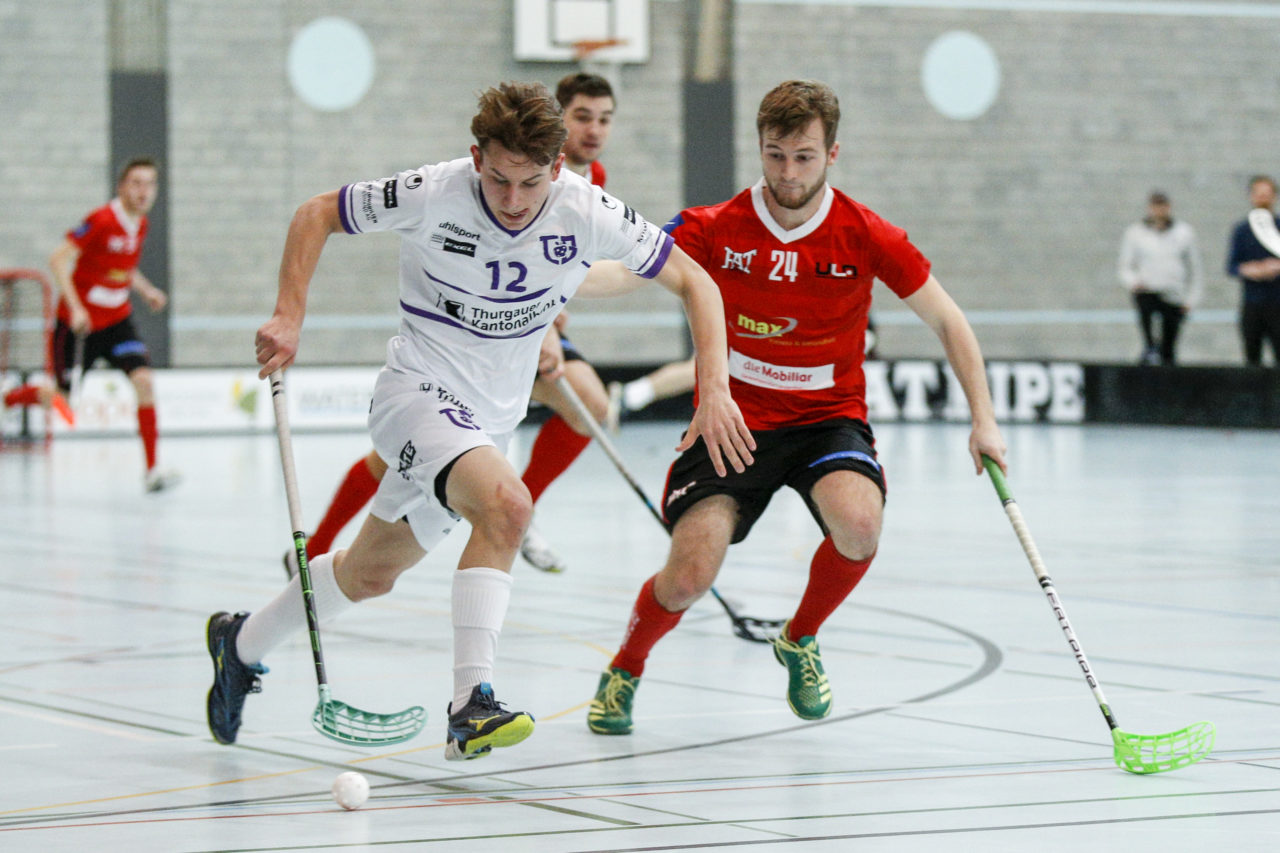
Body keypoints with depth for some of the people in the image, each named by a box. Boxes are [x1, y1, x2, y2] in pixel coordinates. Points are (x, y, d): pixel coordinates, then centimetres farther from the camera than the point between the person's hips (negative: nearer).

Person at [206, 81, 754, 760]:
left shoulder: (586, 213, -15)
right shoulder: (430, 195, -21)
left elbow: (694, 283, -6)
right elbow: (315, 215, -6)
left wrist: (715, 389, -17)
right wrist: (289, 316, -17)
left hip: (492, 417, 5)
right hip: (418, 391, -5)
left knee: (370, 574, 19)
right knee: (506, 506, -33)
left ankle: (242, 642, 43)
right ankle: (471, 702, -36)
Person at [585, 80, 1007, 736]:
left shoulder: (867, 237, -8)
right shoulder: (714, 230, -10)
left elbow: (946, 321, 2)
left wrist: (983, 419, -5)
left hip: (828, 417, 1)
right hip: (733, 417, -1)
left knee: (858, 524, -32)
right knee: (690, 577, -19)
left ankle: (800, 641, 2)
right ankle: (624, 671, 16)